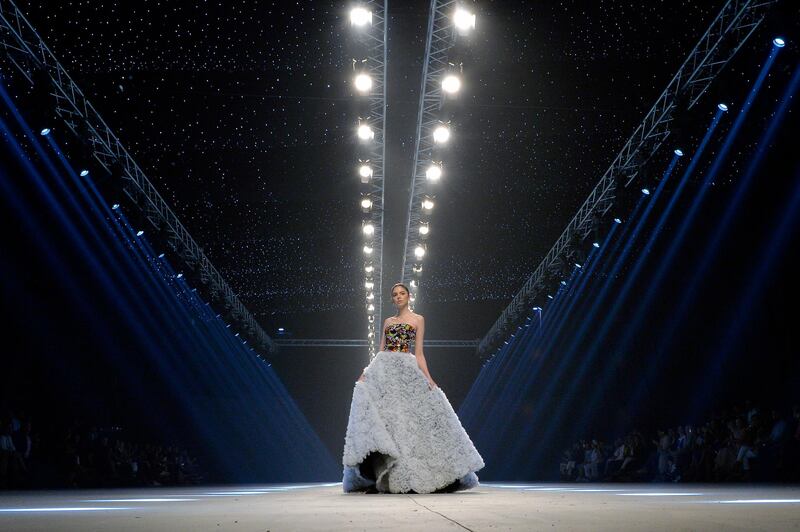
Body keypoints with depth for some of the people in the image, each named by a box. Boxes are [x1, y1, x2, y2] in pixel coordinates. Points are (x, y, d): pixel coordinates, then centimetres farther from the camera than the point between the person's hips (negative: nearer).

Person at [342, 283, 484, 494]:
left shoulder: (418, 319, 10)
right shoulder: (388, 321, 19)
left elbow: (419, 353, 5)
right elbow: (381, 351, 16)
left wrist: (427, 377, -7)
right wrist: (367, 372, 5)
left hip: (405, 370, -2)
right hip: (383, 369, 3)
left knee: (404, 417, -9)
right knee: (379, 414, -10)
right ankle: (377, 477, -8)